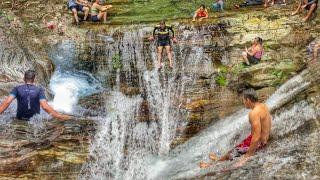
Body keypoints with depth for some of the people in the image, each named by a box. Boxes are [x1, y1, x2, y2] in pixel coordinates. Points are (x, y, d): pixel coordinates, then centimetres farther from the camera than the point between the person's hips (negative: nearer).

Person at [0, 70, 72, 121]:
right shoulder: (39, 90, -9)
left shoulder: (17, 89, -4)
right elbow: (45, 107, -22)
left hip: (20, 119, 1)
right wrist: (60, 117, -22)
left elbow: (7, 102, -17)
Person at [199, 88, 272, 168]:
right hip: (264, 140, 9)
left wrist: (248, 155, -23)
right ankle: (219, 159, 42)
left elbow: (257, 137, -30)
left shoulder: (254, 113, -27)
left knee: (233, 151, 6)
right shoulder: (263, 106, 3)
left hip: (258, 143, -9)